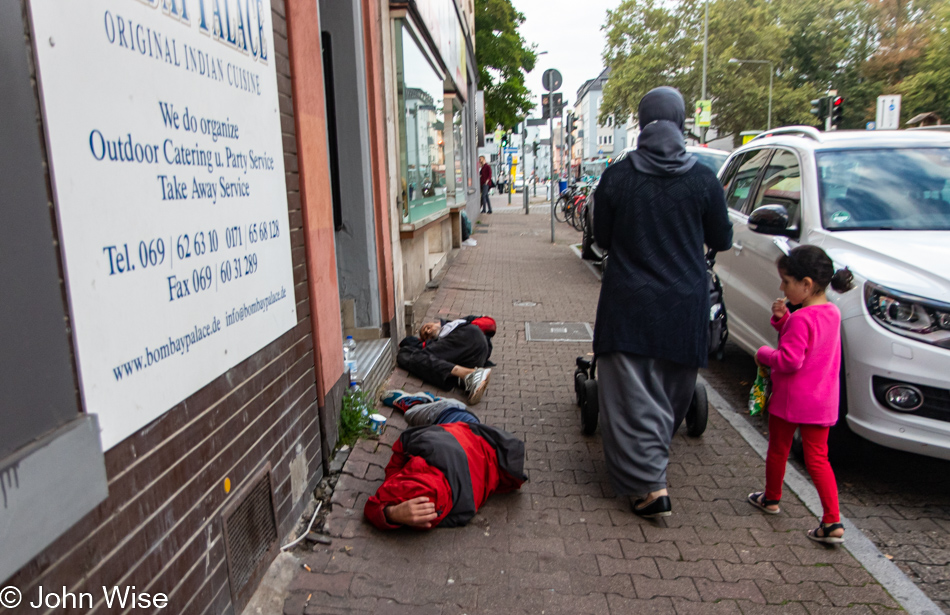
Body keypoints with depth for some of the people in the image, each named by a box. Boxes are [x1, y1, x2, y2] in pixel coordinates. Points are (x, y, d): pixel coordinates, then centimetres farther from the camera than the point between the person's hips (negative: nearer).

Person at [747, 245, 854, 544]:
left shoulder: (801, 319, -22)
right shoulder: (832, 312, 5)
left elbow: (790, 360, -24)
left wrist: (764, 354, -8)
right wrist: (782, 318, -1)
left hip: (790, 399, -7)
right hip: (822, 402, 7)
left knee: (778, 451, 15)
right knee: (818, 458, 11)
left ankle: (771, 499, 35)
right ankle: (833, 522, 6)